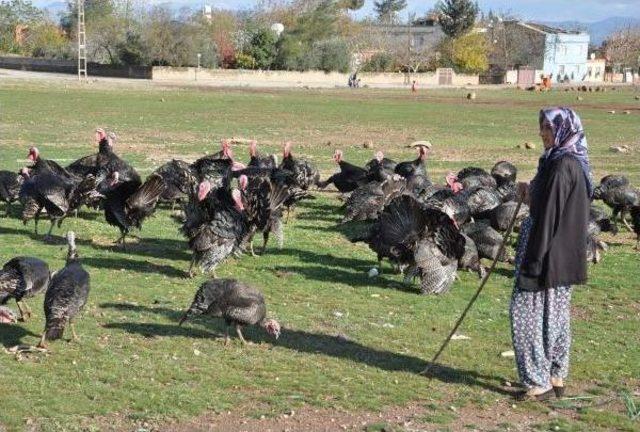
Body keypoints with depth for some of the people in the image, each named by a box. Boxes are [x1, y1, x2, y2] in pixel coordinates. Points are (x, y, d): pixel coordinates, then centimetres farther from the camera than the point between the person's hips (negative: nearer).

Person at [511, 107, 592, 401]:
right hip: (564, 256, 10)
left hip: (549, 253, -10)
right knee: (555, 315, 16)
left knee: (526, 314, -2)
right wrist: (532, 196, 11)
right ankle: (556, 378, 24)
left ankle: (538, 382, 3)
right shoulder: (575, 163, 11)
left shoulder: (561, 166, -20)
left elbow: (549, 216, -22)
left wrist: (534, 261, -21)